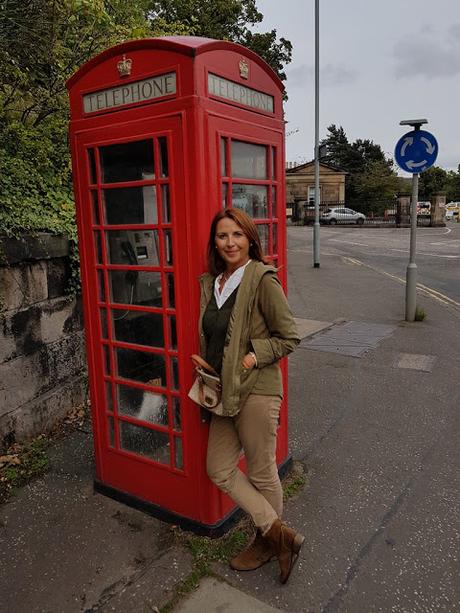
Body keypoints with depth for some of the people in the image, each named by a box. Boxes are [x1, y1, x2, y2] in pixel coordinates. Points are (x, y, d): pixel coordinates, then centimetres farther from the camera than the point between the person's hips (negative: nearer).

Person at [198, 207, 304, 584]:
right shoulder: (211, 283, 7)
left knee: (262, 473, 10)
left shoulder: (262, 279, -15)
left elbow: (289, 337, -10)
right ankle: (280, 533, 24)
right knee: (220, 470, 12)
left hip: (256, 390, -8)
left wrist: (254, 357, -18)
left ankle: (267, 541, 35)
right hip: (224, 391, 8)